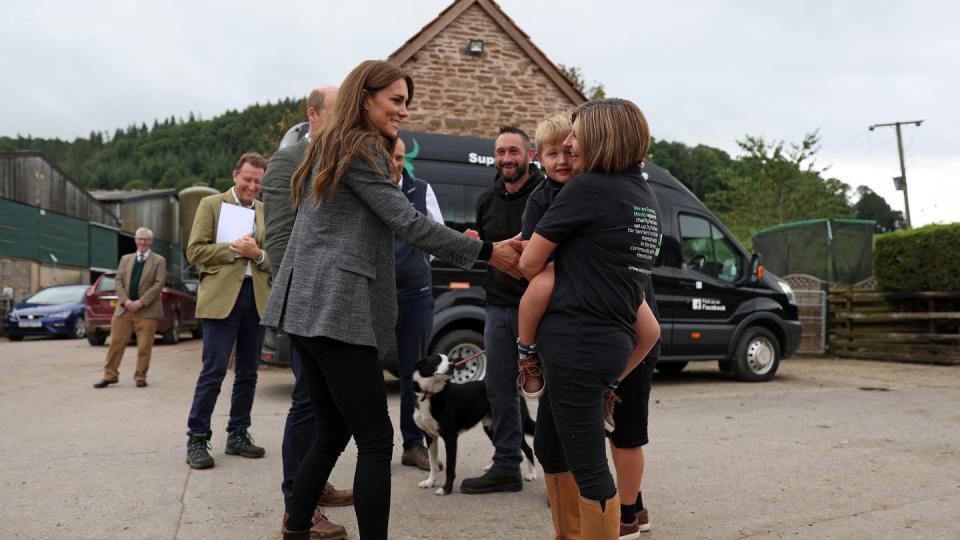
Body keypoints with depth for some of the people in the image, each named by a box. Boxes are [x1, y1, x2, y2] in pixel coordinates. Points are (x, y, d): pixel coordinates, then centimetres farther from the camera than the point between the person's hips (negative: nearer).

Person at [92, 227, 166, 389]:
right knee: (116, 343, 3)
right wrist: (125, 300, -9)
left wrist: (141, 302, -14)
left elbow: (159, 284, -6)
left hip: (147, 310, -3)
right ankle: (110, 375, 12)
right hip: (124, 308, 3)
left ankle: (140, 376, 12)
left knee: (144, 346, 0)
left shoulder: (159, 261, 4)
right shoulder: (126, 259, 16)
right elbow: (119, 280, 8)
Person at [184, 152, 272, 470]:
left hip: (257, 298, 4)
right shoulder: (211, 204, 5)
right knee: (214, 371, -7)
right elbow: (195, 251, -3)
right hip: (221, 297, -4)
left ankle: (238, 435, 20)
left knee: (247, 373, 9)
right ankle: (197, 439, 3)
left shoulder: (266, 212, 15)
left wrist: (257, 254, -9)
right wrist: (234, 249, -13)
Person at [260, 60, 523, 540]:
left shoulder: (331, 147, 22)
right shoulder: (361, 149, -7)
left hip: (310, 307, 10)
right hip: (336, 310, -10)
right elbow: (406, 221, -13)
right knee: (375, 440, -7)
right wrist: (486, 252, -11)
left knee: (332, 431, 15)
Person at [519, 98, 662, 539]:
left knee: (588, 465, 1)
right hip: (612, 341, 9)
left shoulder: (588, 188, -12)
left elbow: (530, 263, -8)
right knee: (549, 446, 22)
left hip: (576, 344, -9)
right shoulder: (646, 198, 13)